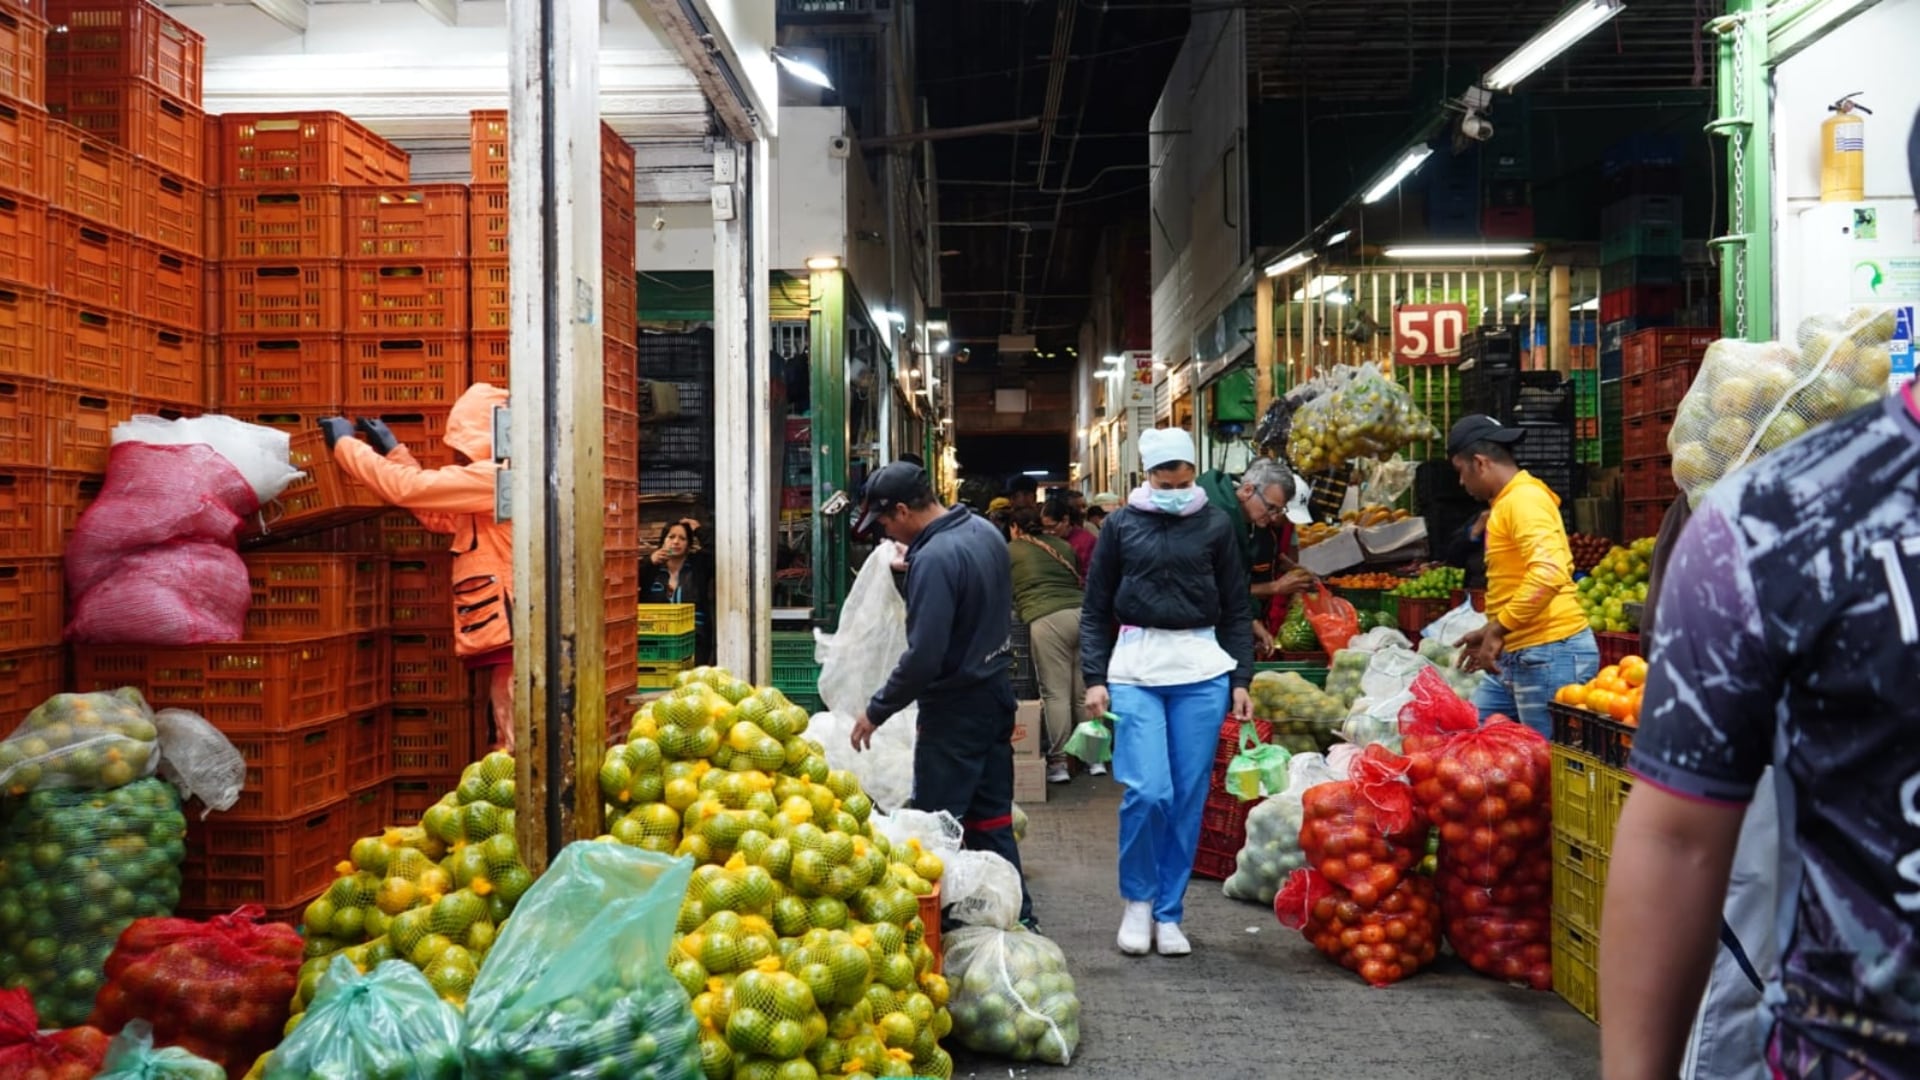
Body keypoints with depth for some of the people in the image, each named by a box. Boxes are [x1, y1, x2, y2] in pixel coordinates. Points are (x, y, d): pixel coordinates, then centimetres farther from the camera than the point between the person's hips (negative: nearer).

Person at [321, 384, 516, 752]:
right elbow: (439, 516, 27)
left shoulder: (497, 476, -12)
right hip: (501, 640, 11)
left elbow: (408, 487, -13)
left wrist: (345, 444, 1)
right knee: (509, 752, 12)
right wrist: (392, 450, 26)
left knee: (516, 754, -9)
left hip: (510, 640, -11)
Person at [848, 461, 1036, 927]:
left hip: (956, 708, -9)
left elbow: (923, 657, -26)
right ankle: (1016, 918, 22)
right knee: (992, 819, 16)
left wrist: (876, 711, -13)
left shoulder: (933, 560, -24)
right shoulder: (986, 532, 4)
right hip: (997, 692, 9)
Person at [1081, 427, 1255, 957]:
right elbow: (1095, 610, 9)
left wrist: (1241, 680, 5)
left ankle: (1168, 913, 18)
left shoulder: (1215, 524, 8)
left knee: (1189, 797, 3)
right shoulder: (1121, 525, 7)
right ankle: (1137, 900, 12)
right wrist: (1095, 679, 0)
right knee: (1147, 790, -12)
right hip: (1136, 667, -1)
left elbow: (1236, 609, 12)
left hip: (1203, 671, 1)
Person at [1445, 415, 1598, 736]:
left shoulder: (1524, 499, -13)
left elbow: (1549, 573, -27)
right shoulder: (1506, 503, 17)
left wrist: (1498, 630, -22)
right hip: (1516, 657, 10)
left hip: (1551, 653, -10)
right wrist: (1491, 631, 23)